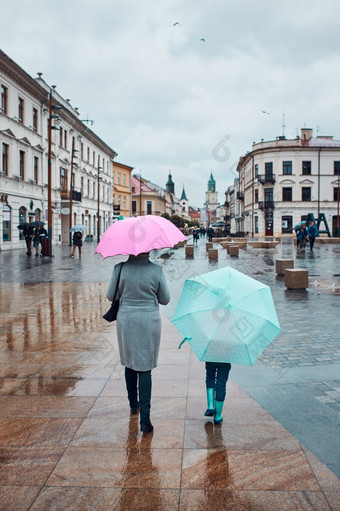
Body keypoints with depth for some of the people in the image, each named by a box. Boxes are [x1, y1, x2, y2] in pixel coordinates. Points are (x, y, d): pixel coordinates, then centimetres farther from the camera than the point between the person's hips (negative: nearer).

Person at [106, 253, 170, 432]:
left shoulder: (120, 269, -9)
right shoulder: (156, 270, -10)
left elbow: (110, 296, 1)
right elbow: (165, 299, -1)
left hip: (126, 321, 2)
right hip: (149, 321, -1)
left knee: (129, 363, 21)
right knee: (145, 367, 4)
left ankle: (133, 404, 37)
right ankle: (145, 418, -2)